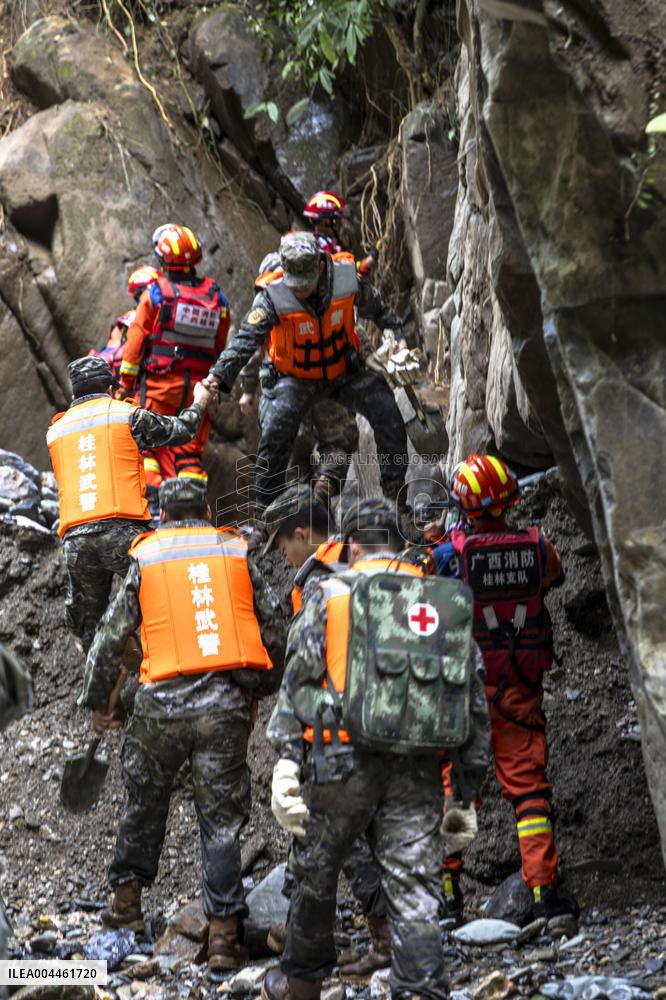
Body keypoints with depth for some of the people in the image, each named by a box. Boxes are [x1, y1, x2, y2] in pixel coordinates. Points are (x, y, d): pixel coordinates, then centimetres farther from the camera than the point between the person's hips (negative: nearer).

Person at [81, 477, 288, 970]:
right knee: (221, 817, 4)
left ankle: (127, 897, 24)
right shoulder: (237, 553, 7)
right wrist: (258, 683, 25)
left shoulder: (145, 559, 5)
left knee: (145, 800, 21)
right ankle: (224, 930, -1)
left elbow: (111, 637, 6)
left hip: (163, 703, 0)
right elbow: (275, 628, 9)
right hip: (226, 706, 0)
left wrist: (97, 699, 19)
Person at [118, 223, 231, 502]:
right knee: (190, 453, 10)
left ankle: (151, 500, -10)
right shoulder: (216, 296, 4)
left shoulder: (156, 292, -6)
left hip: (159, 384, -3)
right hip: (198, 389, 3)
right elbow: (221, 348, 9)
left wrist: (126, 385, 4)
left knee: (149, 447, 4)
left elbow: (136, 341, -4)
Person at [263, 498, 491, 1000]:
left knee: (316, 874, 17)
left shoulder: (329, 596, 3)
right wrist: (470, 786, 16)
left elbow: (297, 683, -4)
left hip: (342, 764, -2)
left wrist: (286, 762, -6)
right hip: (418, 770, 2)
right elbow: (474, 699, 12)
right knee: (415, 895, 0)